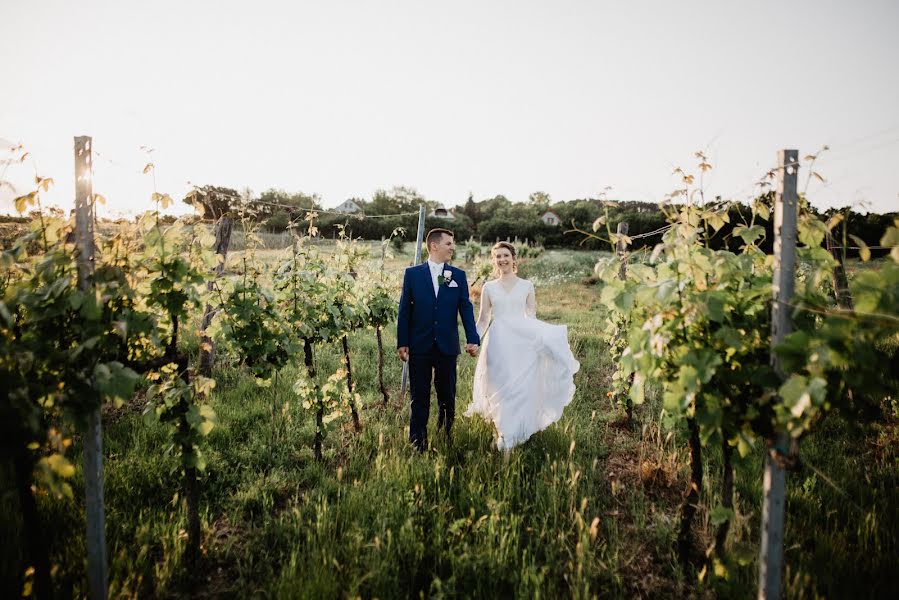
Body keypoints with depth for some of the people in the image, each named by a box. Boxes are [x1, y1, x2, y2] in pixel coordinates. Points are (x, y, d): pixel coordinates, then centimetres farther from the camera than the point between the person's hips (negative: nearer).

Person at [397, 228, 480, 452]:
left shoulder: (458, 275, 6)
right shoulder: (412, 273, 2)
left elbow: (466, 309, 2)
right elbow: (404, 309, 1)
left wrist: (473, 339, -9)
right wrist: (402, 343, -2)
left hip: (447, 347, 2)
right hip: (419, 347, -1)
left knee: (447, 398, 12)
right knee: (420, 398, 5)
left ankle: (446, 441, 30)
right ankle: (417, 444, 13)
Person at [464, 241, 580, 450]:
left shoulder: (526, 286, 7)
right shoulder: (489, 287, 9)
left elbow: (532, 318, 9)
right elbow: (483, 320, 11)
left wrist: (546, 339, -2)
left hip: (522, 341, 0)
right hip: (498, 343, 0)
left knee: (521, 387, -1)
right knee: (499, 388, -1)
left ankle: (516, 433, 13)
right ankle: (503, 433, 12)